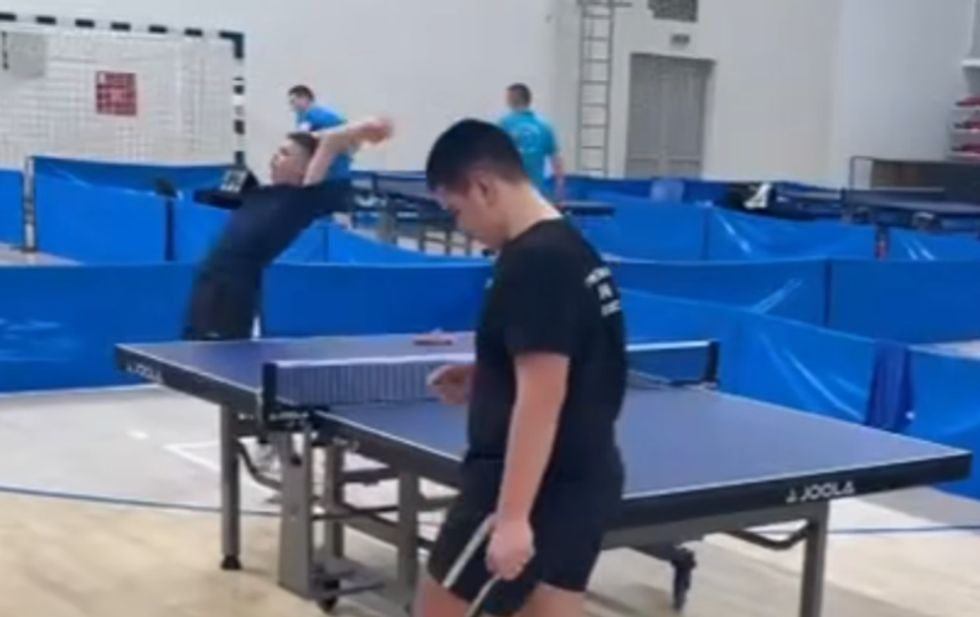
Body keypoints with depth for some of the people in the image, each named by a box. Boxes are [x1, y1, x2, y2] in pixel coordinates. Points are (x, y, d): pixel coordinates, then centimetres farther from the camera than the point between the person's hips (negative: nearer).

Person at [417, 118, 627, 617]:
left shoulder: (531, 262, -19)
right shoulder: (576, 250, 11)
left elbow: (541, 399, -24)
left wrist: (512, 515, -25)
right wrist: (486, 380, 12)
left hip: (534, 488, -9)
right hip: (585, 482, 9)